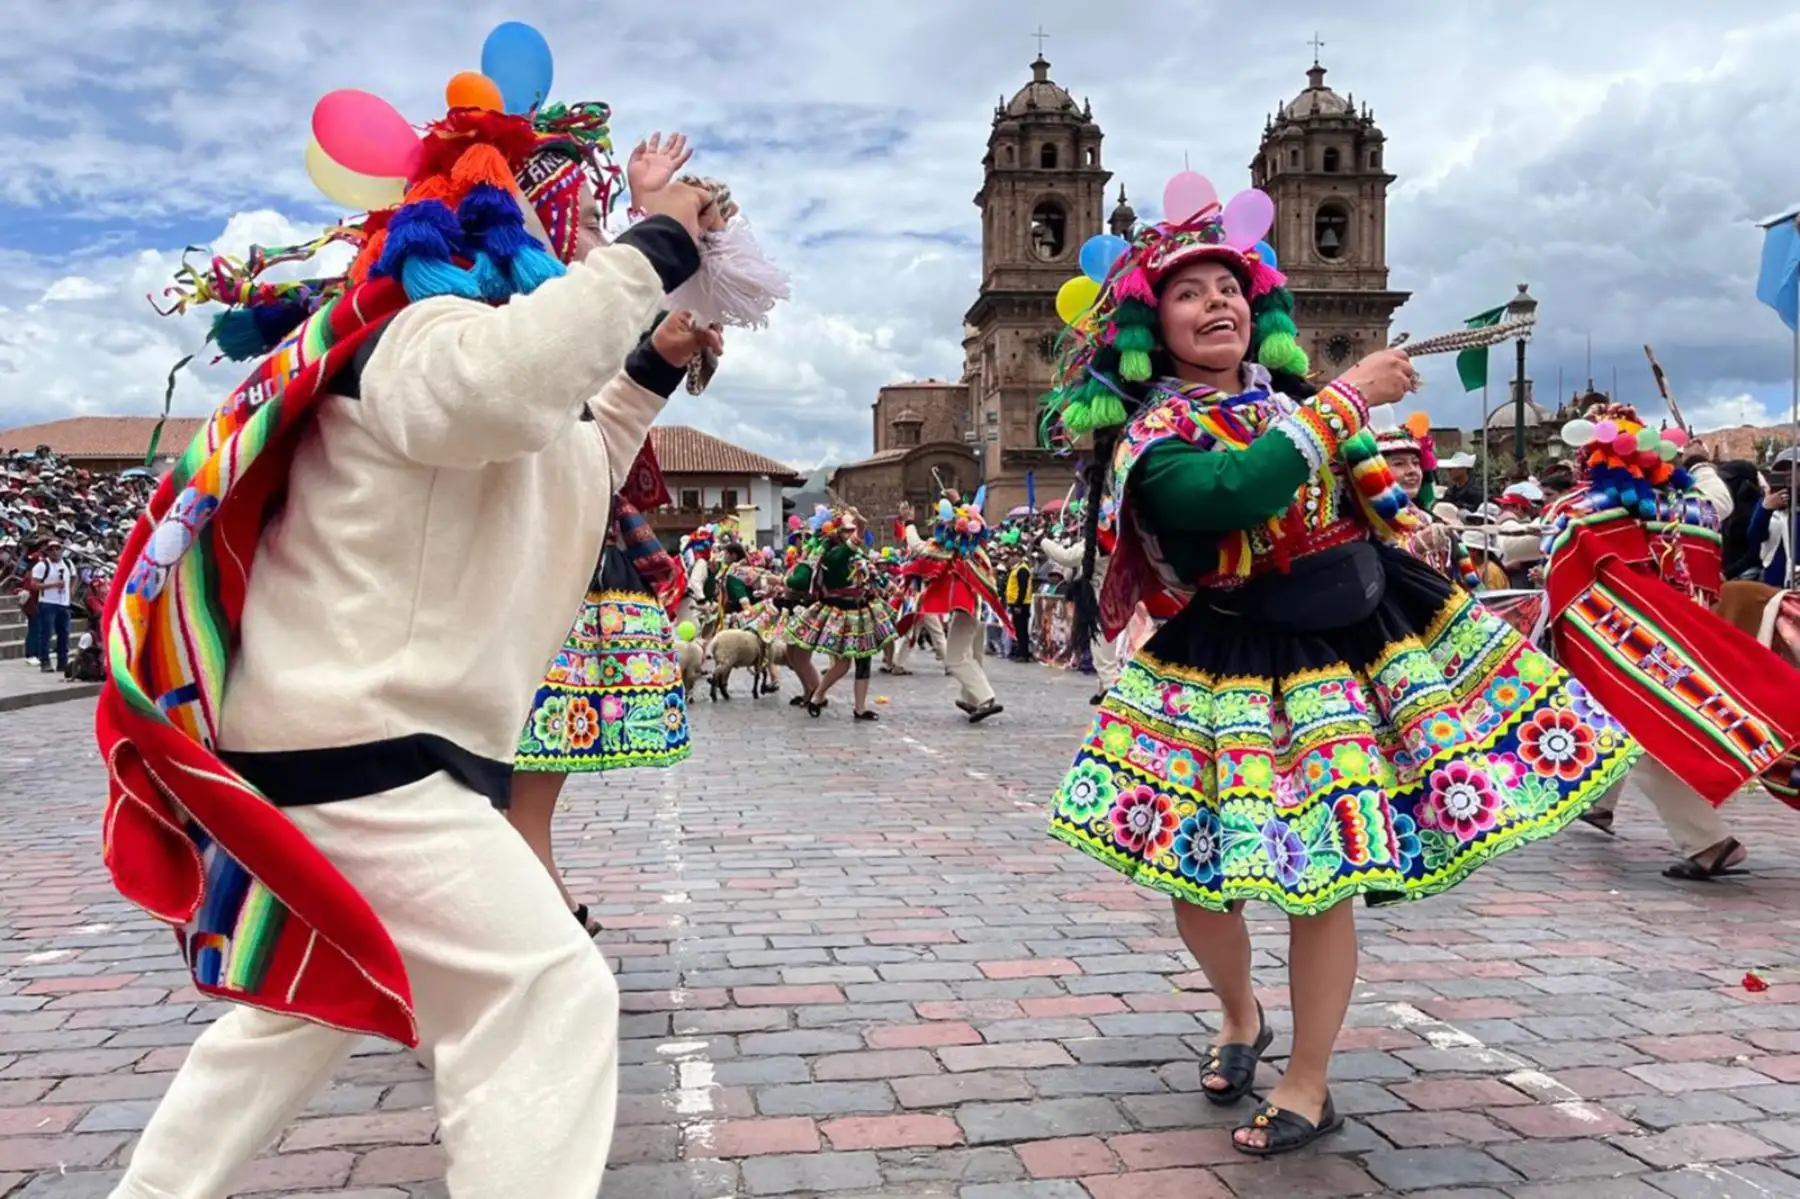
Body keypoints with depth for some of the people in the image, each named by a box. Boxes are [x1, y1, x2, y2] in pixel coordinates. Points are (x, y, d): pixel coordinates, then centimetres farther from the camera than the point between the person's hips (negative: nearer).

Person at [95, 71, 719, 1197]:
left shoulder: (460, 353, 19)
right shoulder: (427, 335, -15)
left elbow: (569, 490, 33)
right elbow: (508, 381, -41)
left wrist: (652, 369, 24)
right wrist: (654, 248, -29)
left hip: (348, 744, 11)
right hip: (354, 752, -11)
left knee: (305, 1010, 25)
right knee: (549, 996, -14)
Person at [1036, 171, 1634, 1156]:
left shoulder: (1294, 398, 6)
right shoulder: (1151, 437, -11)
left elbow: (1369, 500, 22)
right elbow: (1240, 491, -31)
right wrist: (1347, 398, -24)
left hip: (1353, 639, 3)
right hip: (1232, 672, -2)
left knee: (1323, 874, 0)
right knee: (1198, 869, 1)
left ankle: (1308, 1088, 20)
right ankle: (1240, 1013, 36)